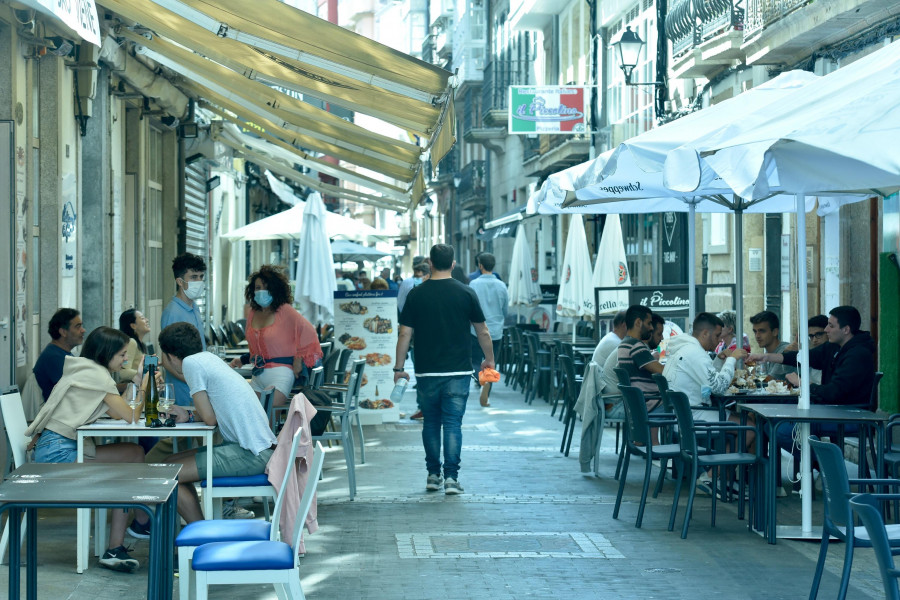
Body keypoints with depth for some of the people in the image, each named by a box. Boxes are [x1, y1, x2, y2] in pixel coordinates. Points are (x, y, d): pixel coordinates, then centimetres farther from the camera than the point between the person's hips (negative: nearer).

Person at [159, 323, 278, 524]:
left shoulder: (192, 363, -10)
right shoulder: (208, 358, 14)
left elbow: (210, 418, -10)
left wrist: (190, 416, 8)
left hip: (250, 455, -9)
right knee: (171, 463, 15)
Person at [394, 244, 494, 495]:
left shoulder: (416, 295, -1)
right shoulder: (466, 293, -2)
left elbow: (405, 335, -1)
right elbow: (483, 332, 5)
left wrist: (398, 368, 7)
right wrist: (489, 360, 20)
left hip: (426, 371, 1)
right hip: (457, 371, -1)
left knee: (431, 423, 12)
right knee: (453, 424, 0)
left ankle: (433, 475, 16)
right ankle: (451, 477, -6)